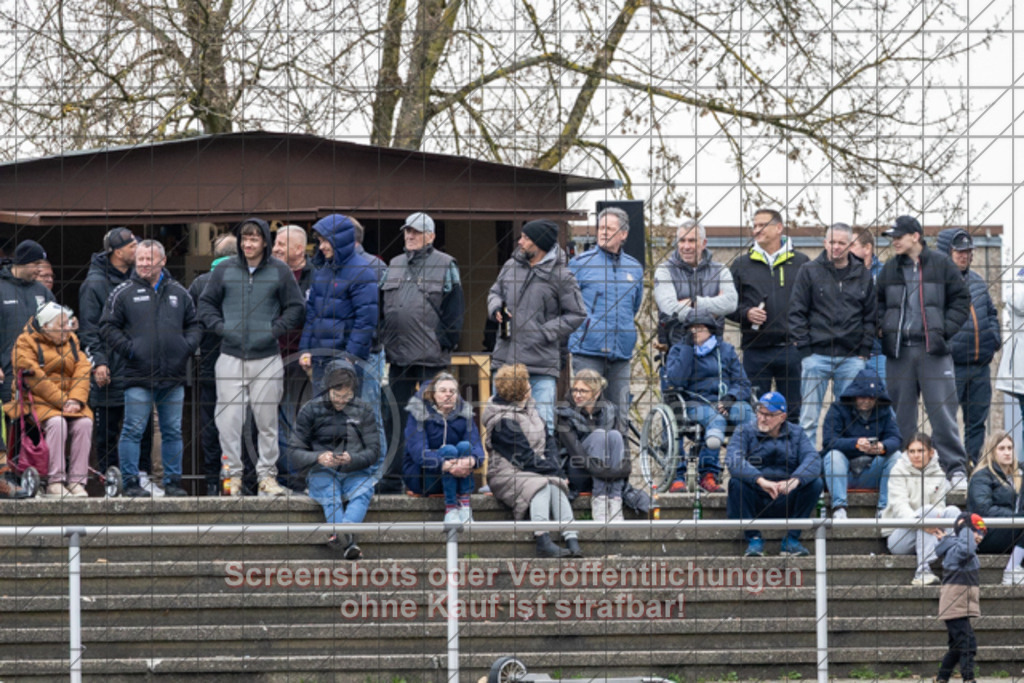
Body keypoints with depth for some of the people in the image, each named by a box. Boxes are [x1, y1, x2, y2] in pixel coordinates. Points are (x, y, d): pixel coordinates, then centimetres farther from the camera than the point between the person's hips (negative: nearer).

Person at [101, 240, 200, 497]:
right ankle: (131, 481, 0)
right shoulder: (123, 293, 2)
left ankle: (173, 481, 14)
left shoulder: (179, 292, 12)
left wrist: (188, 345, 2)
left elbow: (193, 324, 20)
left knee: (173, 431, 8)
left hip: (173, 378, 3)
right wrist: (128, 348, -9)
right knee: (133, 430, -5)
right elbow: (108, 326, 2)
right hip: (139, 376, -3)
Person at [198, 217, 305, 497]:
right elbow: (206, 303, 14)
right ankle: (233, 474, 6)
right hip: (231, 357, 1)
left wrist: (275, 329, -5)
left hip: (267, 357, -1)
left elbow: (295, 307, 8)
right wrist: (220, 327, -1)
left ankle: (267, 475, 12)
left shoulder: (279, 272, 3)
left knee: (267, 420, 3)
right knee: (228, 420, -3)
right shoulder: (224, 270, 6)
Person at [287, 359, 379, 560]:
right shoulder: (311, 410, 6)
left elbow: (373, 451, 5)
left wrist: (352, 459, -19)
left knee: (363, 491, -35)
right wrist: (318, 458, -20)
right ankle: (347, 543, -62)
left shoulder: (363, 411, 10)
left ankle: (342, 532, -63)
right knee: (330, 495, -36)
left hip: (356, 473, 1)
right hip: (322, 473, -1)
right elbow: (294, 451, 2)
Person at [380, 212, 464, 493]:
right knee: (397, 416, 7)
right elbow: (381, 306, 19)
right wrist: (382, 338, 9)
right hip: (399, 354, 5)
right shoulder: (394, 266, 16)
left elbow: (455, 310, -3)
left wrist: (447, 341, -10)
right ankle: (393, 477, 10)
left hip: (431, 354, -5)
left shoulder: (445, 266, 0)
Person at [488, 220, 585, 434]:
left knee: (542, 424, -6)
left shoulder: (560, 276, -5)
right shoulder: (511, 267, 10)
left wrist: (545, 332, -10)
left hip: (542, 362, -5)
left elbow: (576, 315, -2)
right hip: (506, 359, 5)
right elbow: (495, 292, 26)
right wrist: (496, 308, 3)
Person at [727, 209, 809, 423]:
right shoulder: (741, 265, 10)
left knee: (793, 412, 4)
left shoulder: (800, 263, 7)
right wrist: (746, 313, -10)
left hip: (791, 348, -1)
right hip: (756, 350, 1)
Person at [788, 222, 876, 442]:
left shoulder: (863, 275, 11)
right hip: (817, 356, -2)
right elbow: (796, 313, 2)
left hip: (852, 358, 2)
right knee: (808, 418, -3)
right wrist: (804, 348, -6)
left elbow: (871, 315, 13)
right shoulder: (809, 271, 4)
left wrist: (865, 351, 4)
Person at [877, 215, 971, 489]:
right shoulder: (890, 269, 11)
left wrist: (945, 329, -5)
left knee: (942, 410, -8)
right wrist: (884, 329, 4)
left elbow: (961, 299, 5)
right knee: (900, 412, 5)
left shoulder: (941, 265, 2)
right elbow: (878, 302, 20)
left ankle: (956, 468, -6)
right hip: (899, 351, 3)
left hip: (933, 349, -3)